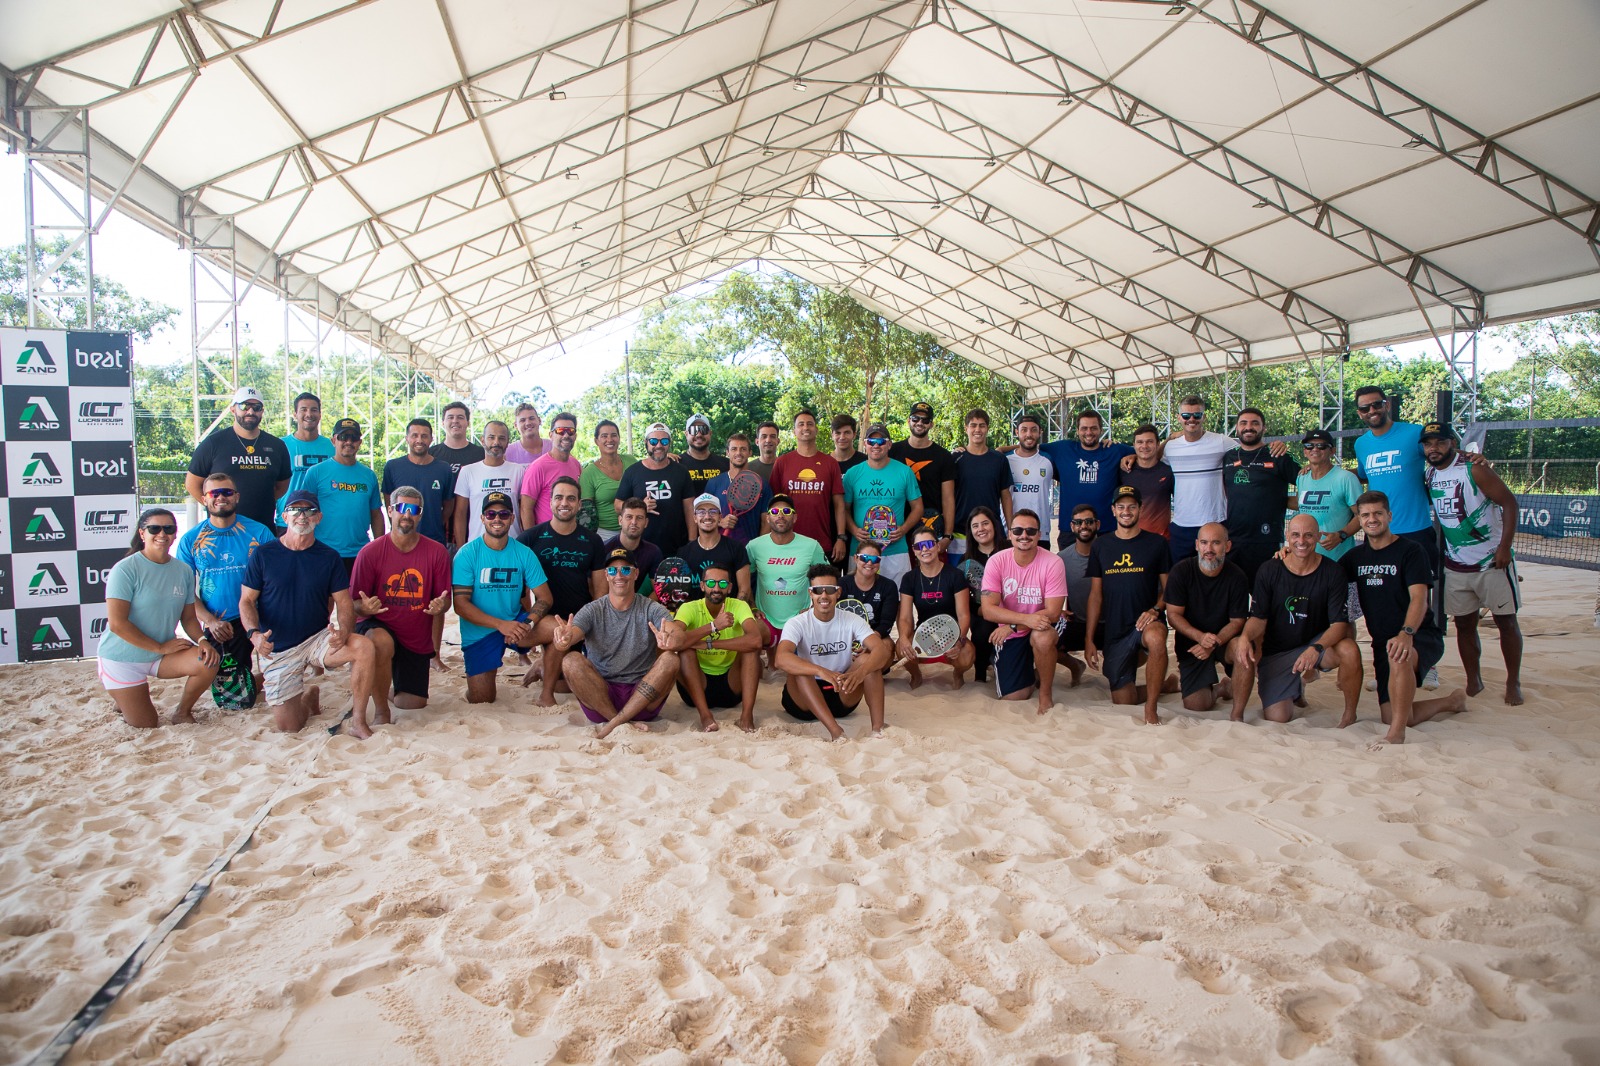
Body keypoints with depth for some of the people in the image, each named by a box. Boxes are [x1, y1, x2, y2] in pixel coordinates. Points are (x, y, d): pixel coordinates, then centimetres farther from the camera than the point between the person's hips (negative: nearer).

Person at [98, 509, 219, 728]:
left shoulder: (184, 570, -1)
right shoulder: (126, 569, -17)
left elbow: (188, 618, 5)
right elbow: (117, 623, -21)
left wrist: (202, 641, -15)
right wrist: (160, 647, -19)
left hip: (164, 655, 4)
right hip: (123, 658, -4)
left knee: (208, 661, -24)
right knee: (146, 725, 0)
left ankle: (182, 713, 3)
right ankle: (122, 696, 33)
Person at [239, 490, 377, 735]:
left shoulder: (329, 557, 0)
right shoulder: (263, 554, -3)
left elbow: (344, 603, -2)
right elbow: (246, 601, -3)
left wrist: (344, 631, -24)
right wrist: (254, 633, -23)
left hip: (318, 639, 0)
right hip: (277, 650, 0)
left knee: (364, 647, -32)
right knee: (288, 727, -4)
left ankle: (359, 722, -18)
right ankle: (310, 698, 33)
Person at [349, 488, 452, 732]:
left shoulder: (436, 552, -6)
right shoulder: (371, 552, -11)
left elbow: (444, 599, 2)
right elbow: (354, 603, -7)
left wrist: (440, 606, -22)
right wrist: (365, 607, -31)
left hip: (418, 639, 3)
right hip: (377, 627, -3)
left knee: (415, 703, 2)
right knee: (382, 642, -40)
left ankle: (391, 689, 41)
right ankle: (381, 711, -18)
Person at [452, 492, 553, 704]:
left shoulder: (524, 553, -3)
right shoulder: (467, 553, -10)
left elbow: (545, 597, -6)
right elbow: (460, 605, -15)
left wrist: (528, 623, -27)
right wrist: (501, 624, -26)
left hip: (515, 622, 2)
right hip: (479, 632, -2)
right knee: (481, 702, -6)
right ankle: (482, 676, 30)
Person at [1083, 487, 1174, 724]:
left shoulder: (1156, 543, 1)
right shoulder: (1101, 546, 7)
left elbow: (1167, 587, 3)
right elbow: (1095, 595, 7)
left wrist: (1155, 609, -19)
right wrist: (1089, 639, 2)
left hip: (1146, 622, -3)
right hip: (1115, 630, 3)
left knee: (1155, 638, -41)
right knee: (1123, 701, 2)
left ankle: (1151, 709, -26)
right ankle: (1164, 684, 32)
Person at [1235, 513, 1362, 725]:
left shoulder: (1332, 572, -11)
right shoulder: (1269, 571, -9)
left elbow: (1340, 623, -16)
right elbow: (1258, 618, -9)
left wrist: (1316, 649, -36)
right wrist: (1246, 637, -33)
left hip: (1317, 644, 1)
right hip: (1275, 652, -1)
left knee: (1349, 650, -32)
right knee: (1277, 718, -19)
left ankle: (1350, 715, -8)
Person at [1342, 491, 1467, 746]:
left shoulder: (1410, 551, -7)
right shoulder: (1357, 555, 9)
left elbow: (1419, 598, -20)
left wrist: (1406, 634, -38)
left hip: (1421, 636, -6)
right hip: (1382, 643, 6)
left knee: (1398, 656, -41)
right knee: (1391, 717, -1)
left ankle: (1397, 734, -34)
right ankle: (1453, 701, 27)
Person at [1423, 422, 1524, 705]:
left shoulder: (1474, 470, -14)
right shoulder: (1430, 475, 3)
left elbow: (1509, 502, -14)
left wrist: (1505, 547, -19)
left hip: (1492, 562, -5)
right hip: (1456, 565, 5)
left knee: (1506, 621, 4)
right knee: (1464, 624, 9)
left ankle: (1513, 682, 16)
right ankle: (1473, 681, 21)